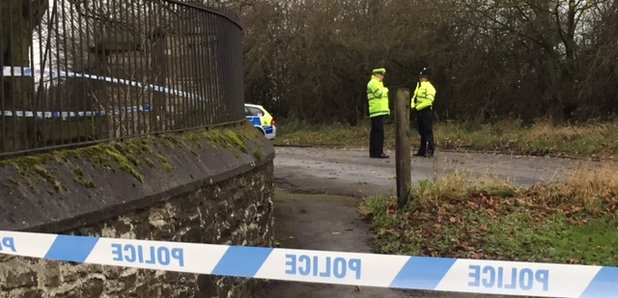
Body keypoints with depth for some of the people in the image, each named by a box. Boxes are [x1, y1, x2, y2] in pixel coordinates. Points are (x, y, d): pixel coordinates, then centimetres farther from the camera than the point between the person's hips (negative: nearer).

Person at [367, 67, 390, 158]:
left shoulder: (377, 83, 25)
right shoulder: (373, 83, -8)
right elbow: (380, 93, -18)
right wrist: (385, 90, 0)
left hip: (379, 111, 11)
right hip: (377, 111, -11)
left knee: (375, 132, 10)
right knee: (379, 131, -13)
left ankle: (373, 152, 13)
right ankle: (378, 152, -15)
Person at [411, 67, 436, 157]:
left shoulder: (429, 87, -11)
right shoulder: (418, 86, 18)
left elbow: (429, 101, -21)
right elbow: (414, 97, 19)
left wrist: (417, 107, -18)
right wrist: (413, 106, -1)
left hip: (426, 112, -9)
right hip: (419, 112, 9)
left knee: (428, 131, -7)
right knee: (421, 132, 13)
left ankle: (429, 150, -5)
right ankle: (422, 150, 19)